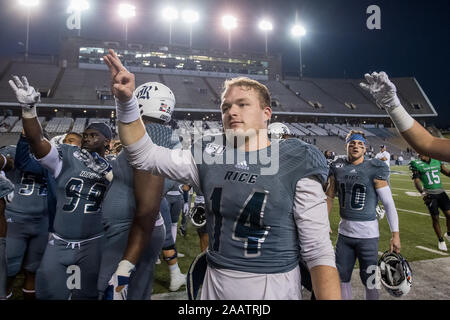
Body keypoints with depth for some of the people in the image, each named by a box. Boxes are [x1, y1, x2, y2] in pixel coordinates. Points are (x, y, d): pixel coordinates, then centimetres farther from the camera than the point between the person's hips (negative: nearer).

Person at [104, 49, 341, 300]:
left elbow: (318, 252, -13)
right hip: (215, 284, 4)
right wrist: (126, 101, -8)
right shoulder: (210, 157, 1)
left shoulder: (296, 167, -12)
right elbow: (144, 154, 4)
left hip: (274, 286, -4)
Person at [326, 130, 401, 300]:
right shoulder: (337, 168, 3)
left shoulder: (374, 169, -10)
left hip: (367, 233, -4)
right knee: (342, 277, 15)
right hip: (344, 231, 4)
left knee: (369, 279, 7)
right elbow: (329, 196, 14)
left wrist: (395, 234, -12)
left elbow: (389, 204, -9)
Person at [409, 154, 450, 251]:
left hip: (441, 192, 3)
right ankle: (441, 240, 18)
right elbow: (416, 181, -9)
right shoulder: (417, 164, -5)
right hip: (430, 194, -3)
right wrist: (423, 193, -22)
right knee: (435, 218, 0)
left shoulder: (437, 161, 7)